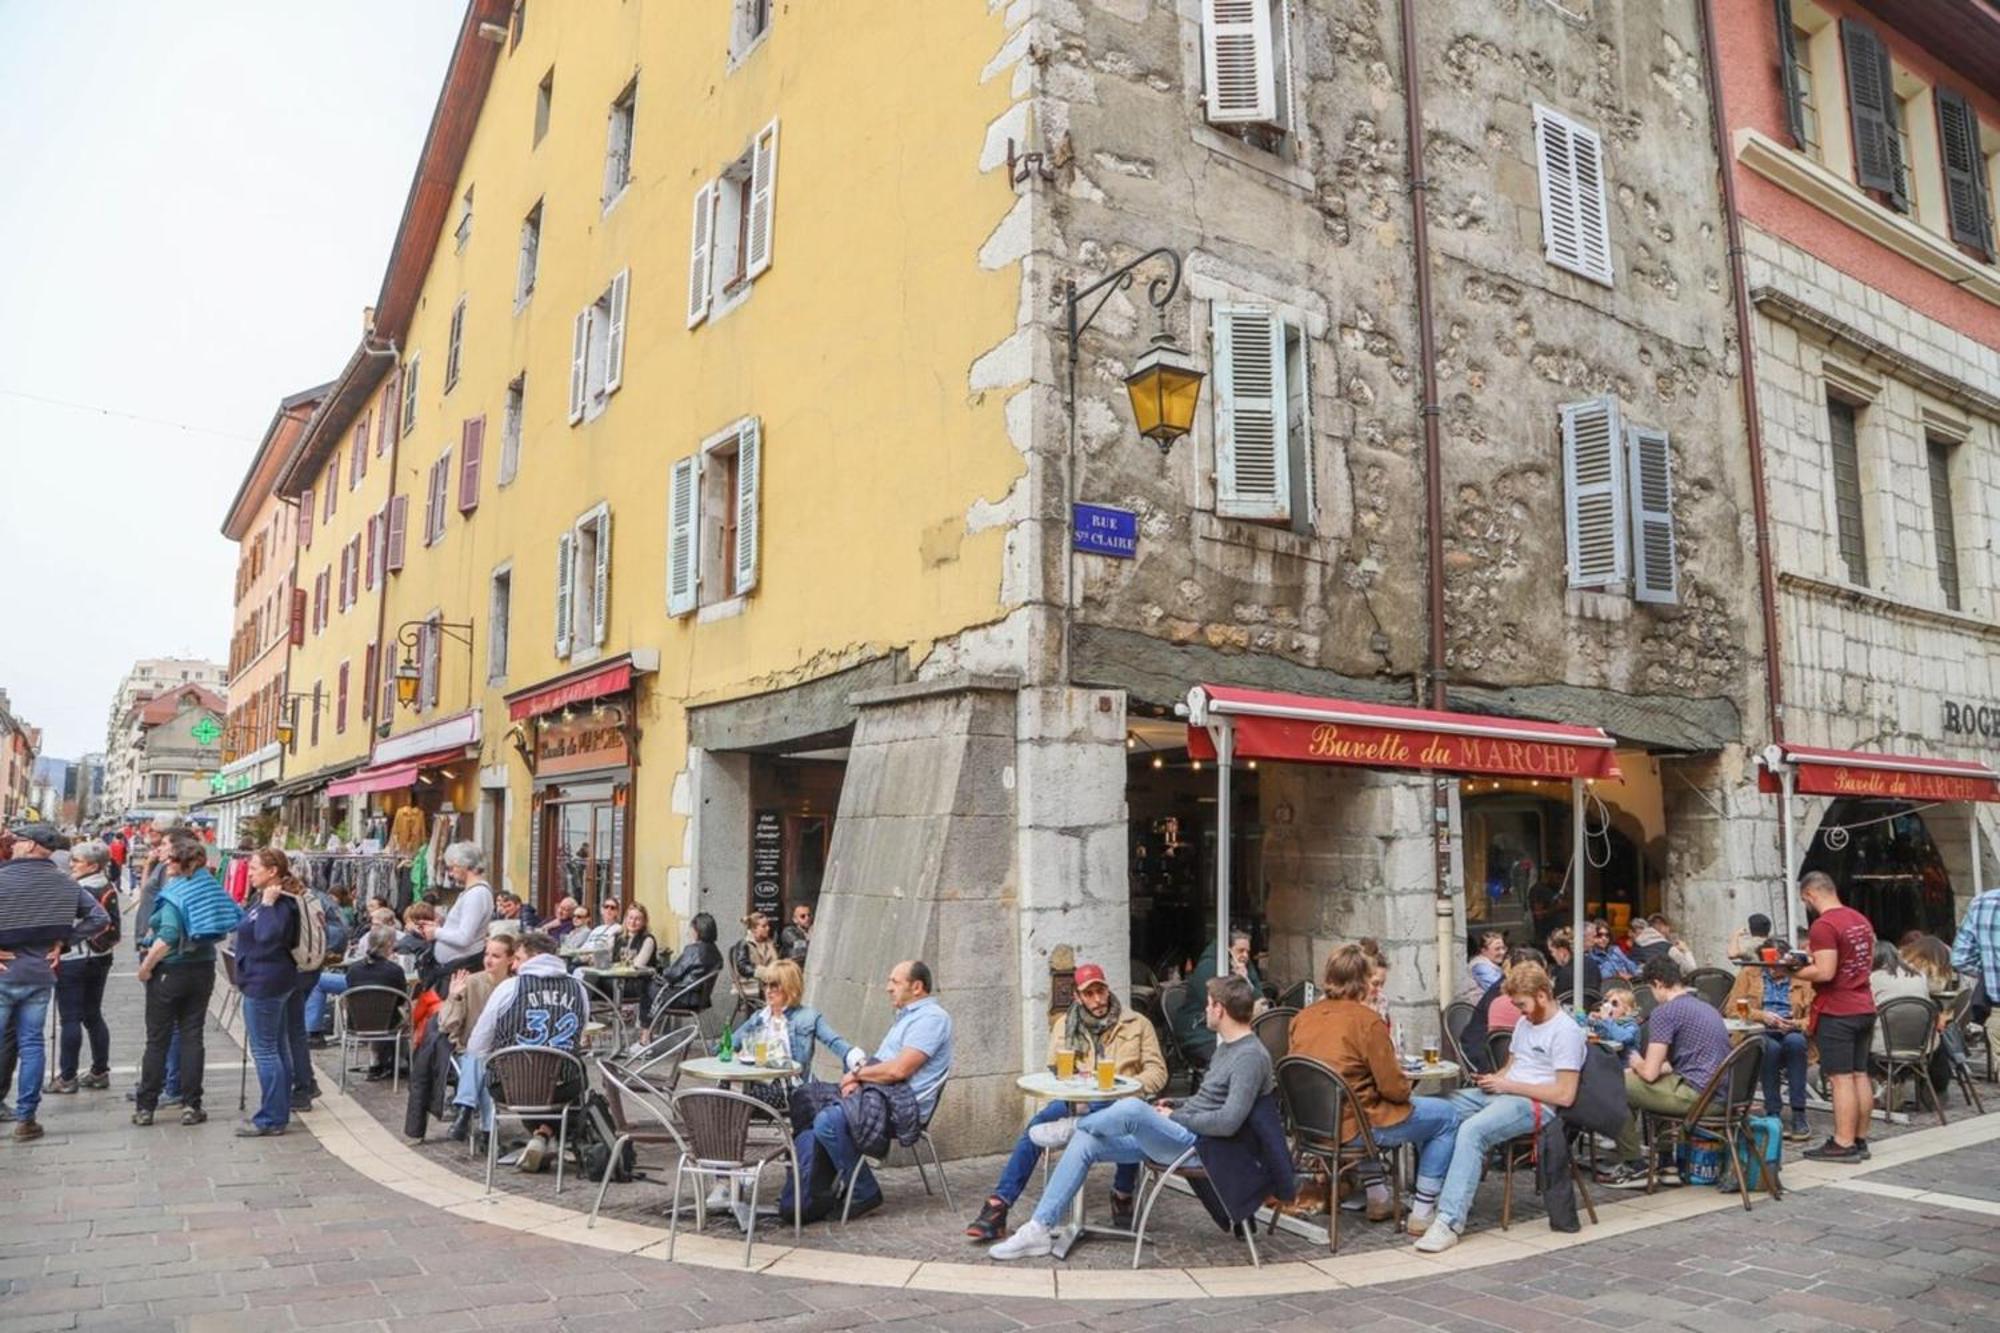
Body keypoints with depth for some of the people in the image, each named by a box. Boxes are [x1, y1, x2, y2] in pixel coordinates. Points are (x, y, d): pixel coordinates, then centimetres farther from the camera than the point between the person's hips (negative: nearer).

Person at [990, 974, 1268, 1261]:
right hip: (1177, 1135, 10)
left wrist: (1175, 1117, -14)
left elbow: (1228, 1122, -25)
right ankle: (1040, 1229, -5)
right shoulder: (1226, 1046, 16)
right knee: (1086, 1142, -3)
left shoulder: (1251, 1056, -15)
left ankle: (1074, 1125, 3)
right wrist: (1175, 1107, 11)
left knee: (1133, 1107, -32)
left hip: (1197, 1144, -10)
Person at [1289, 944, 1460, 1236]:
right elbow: (1394, 1088, -15)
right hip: (1354, 1127, -7)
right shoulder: (1366, 1020, -17)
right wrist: (1407, 1086, 8)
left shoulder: (1303, 1017, 2)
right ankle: (1422, 1212, 11)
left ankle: (1377, 1197, 34)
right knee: (1446, 1117, 10)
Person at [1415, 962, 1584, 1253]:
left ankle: (1450, 1221, -35)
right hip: (1502, 1095, 9)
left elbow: (1565, 1095, -15)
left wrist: (1508, 1085, -13)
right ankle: (1433, 1197, -13)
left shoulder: (1566, 1031, -8)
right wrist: (1495, 1079, 6)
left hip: (1533, 1103, -9)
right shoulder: (1525, 1023, 21)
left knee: (1472, 1130, -34)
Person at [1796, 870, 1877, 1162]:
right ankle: (1860, 1140, 18)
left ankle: (1843, 1144, -1)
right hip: (1864, 1008, 9)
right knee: (1859, 1075, 12)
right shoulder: (1861, 920, 11)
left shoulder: (1823, 925, -18)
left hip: (1836, 1012, -9)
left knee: (1841, 1078, -4)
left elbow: (1824, 972, -23)